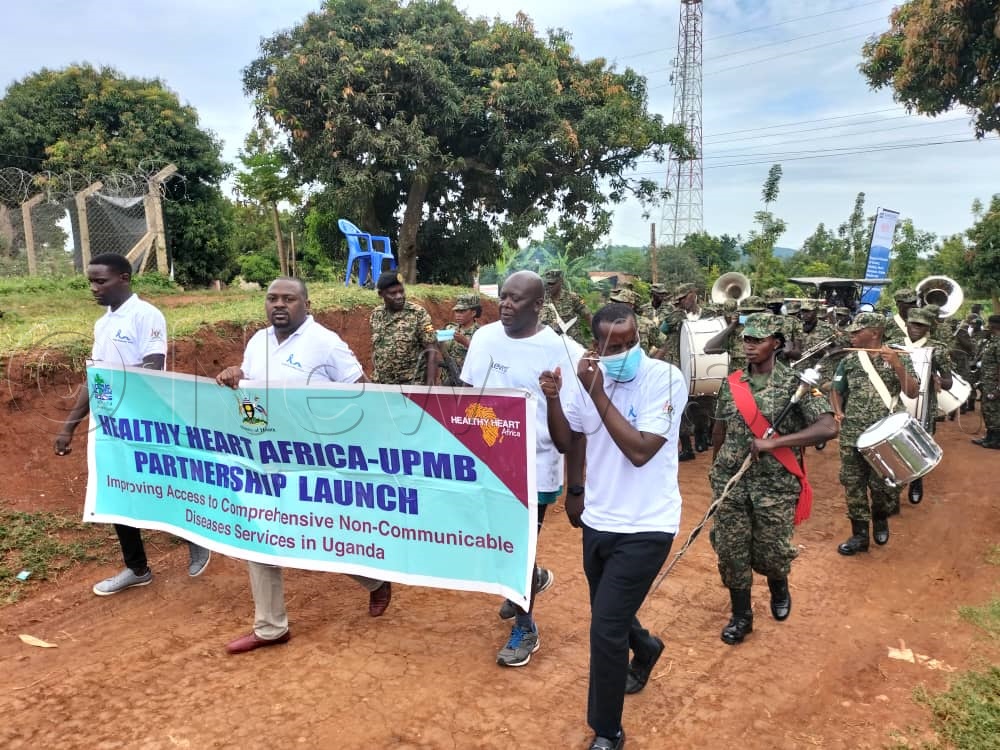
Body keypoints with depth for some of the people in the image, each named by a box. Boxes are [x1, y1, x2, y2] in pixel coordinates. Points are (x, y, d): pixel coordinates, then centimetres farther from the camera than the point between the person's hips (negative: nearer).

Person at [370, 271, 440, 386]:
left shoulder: (418, 314, -8)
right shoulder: (376, 315, 6)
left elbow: (432, 351, -11)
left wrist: (430, 385, -18)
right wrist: (375, 378, 12)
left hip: (412, 384, -4)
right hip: (381, 385, 5)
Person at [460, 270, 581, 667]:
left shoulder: (560, 350, -16)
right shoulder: (484, 337, 0)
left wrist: (575, 485, -21)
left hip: (534, 469, -5)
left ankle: (525, 628, 30)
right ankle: (532, 578, 50)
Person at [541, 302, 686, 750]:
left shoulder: (666, 379, -18)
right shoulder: (584, 376, -4)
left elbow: (640, 450, -26)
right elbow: (566, 443, 4)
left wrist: (597, 393, -27)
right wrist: (554, 398, -14)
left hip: (646, 526, -6)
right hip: (598, 520, 6)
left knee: (605, 630, -7)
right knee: (610, 616, 23)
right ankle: (644, 649, 58)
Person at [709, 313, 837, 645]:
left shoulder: (795, 383, -9)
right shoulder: (731, 383, 3)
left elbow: (828, 428, -20)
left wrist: (774, 442, -25)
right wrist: (716, 470, 19)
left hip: (775, 484, -3)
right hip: (731, 481, 3)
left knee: (771, 551, 9)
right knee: (730, 550, 5)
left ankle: (779, 588, 44)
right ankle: (741, 615, 25)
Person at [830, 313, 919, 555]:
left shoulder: (898, 357, -2)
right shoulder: (848, 360, 5)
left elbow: (912, 393, -10)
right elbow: (836, 390, 17)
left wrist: (897, 365, -21)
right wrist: (838, 412, -1)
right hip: (852, 435, 3)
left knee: (882, 484, 4)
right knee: (853, 484, 4)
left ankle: (880, 519, 35)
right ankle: (859, 535, 16)